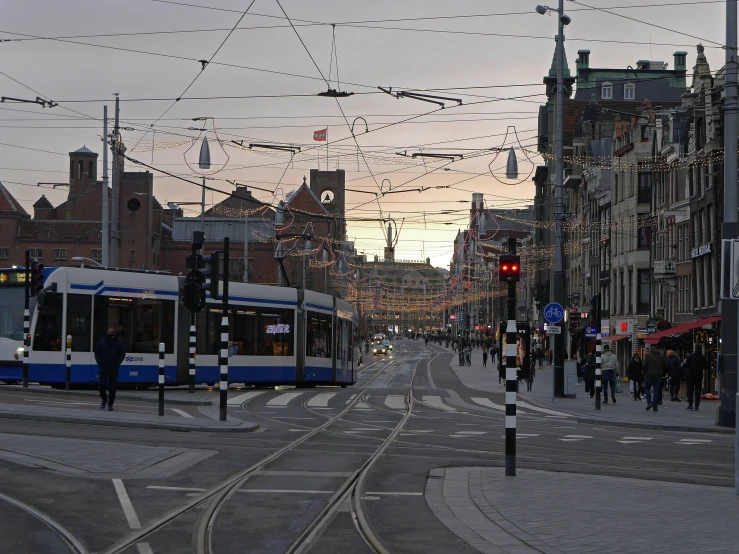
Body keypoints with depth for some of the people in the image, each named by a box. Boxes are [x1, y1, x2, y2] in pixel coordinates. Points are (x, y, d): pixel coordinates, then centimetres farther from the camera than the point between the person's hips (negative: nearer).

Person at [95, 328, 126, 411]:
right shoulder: (102, 341, 2)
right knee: (102, 385, -5)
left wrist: (117, 363, -7)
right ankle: (104, 399, 21)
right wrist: (99, 361, -3)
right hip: (103, 368, 1)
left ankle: (110, 404, 14)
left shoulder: (119, 343, 0)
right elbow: (97, 352, 10)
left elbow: (122, 354, 4)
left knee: (112, 387, 4)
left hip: (114, 369, -1)